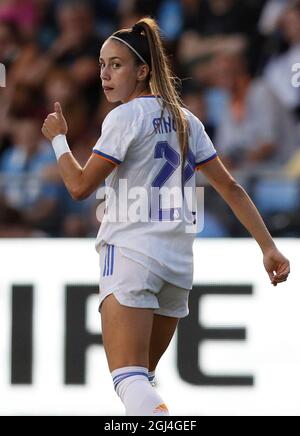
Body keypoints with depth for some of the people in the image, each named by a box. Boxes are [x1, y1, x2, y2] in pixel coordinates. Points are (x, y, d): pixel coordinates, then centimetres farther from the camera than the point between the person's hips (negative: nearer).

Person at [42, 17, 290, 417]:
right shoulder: (184, 120, 14)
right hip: (178, 261, 8)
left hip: (131, 252, -8)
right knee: (143, 377, 19)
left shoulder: (126, 117, -7)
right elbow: (229, 186, 12)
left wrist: (58, 137, 7)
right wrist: (268, 246, 12)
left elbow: (80, 186, -8)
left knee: (129, 378, -20)